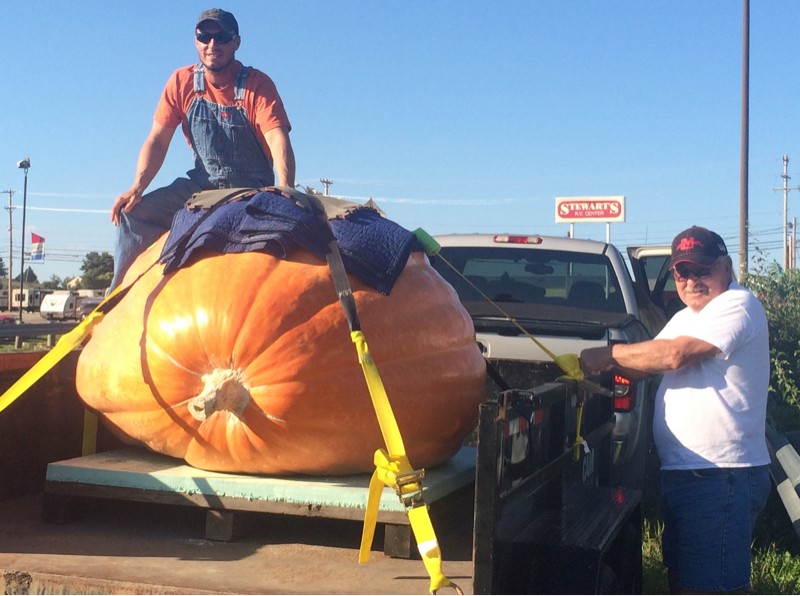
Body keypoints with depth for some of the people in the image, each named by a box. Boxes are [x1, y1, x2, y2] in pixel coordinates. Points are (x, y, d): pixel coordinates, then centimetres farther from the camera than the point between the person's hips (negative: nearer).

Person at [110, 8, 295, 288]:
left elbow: (278, 141, -26)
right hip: (202, 182, 4)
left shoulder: (257, 84, -13)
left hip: (252, 189, -3)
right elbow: (158, 140, 0)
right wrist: (137, 187, -16)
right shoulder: (182, 82, 0)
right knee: (134, 213, -13)